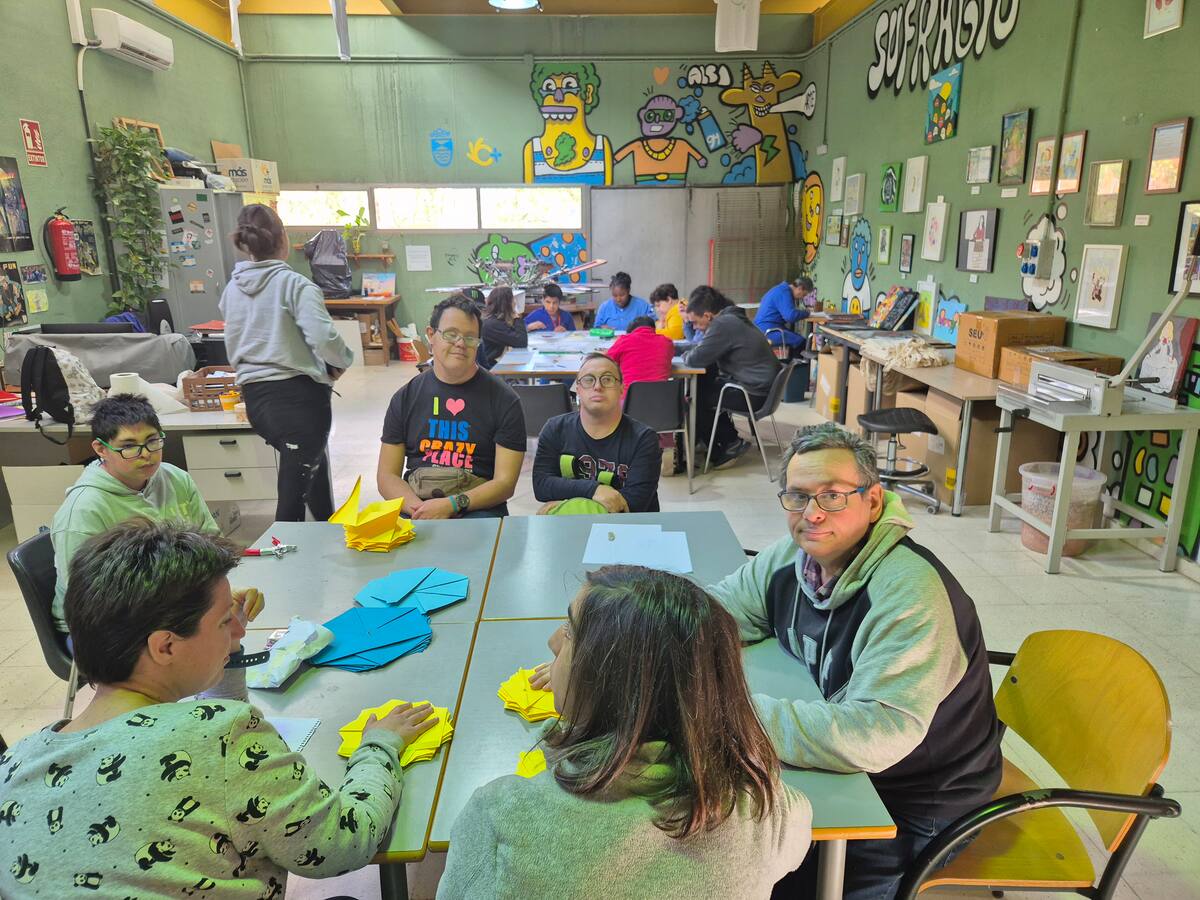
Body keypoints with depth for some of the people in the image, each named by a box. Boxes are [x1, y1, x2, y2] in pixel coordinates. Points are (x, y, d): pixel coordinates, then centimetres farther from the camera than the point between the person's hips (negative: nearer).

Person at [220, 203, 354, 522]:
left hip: (255, 397, 8)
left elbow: (233, 350, 14)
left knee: (312, 466, 28)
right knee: (294, 493, 1)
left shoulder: (232, 289, 6)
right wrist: (341, 362, -4)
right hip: (297, 396, -8)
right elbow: (324, 337, -24)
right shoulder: (295, 284, -14)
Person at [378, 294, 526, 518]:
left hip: (478, 508, -1)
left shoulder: (503, 399, 2)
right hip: (415, 505, 1)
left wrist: (451, 505, -18)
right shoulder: (405, 397, 11)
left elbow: (505, 482, -3)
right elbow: (386, 476, 8)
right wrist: (418, 508, -12)